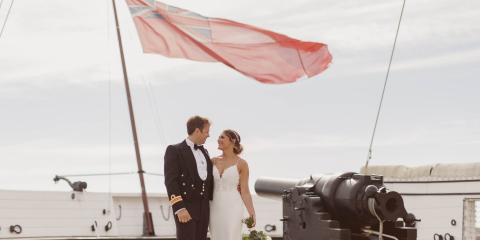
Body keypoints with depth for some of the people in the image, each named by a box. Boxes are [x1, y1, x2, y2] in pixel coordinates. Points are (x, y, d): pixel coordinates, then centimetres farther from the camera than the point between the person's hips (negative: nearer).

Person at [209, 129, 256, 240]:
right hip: (214, 208, 4)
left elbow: (245, 191, -2)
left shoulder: (241, 163, -1)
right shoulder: (213, 161, 10)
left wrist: (252, 213, -10)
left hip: (232, 208, -4)